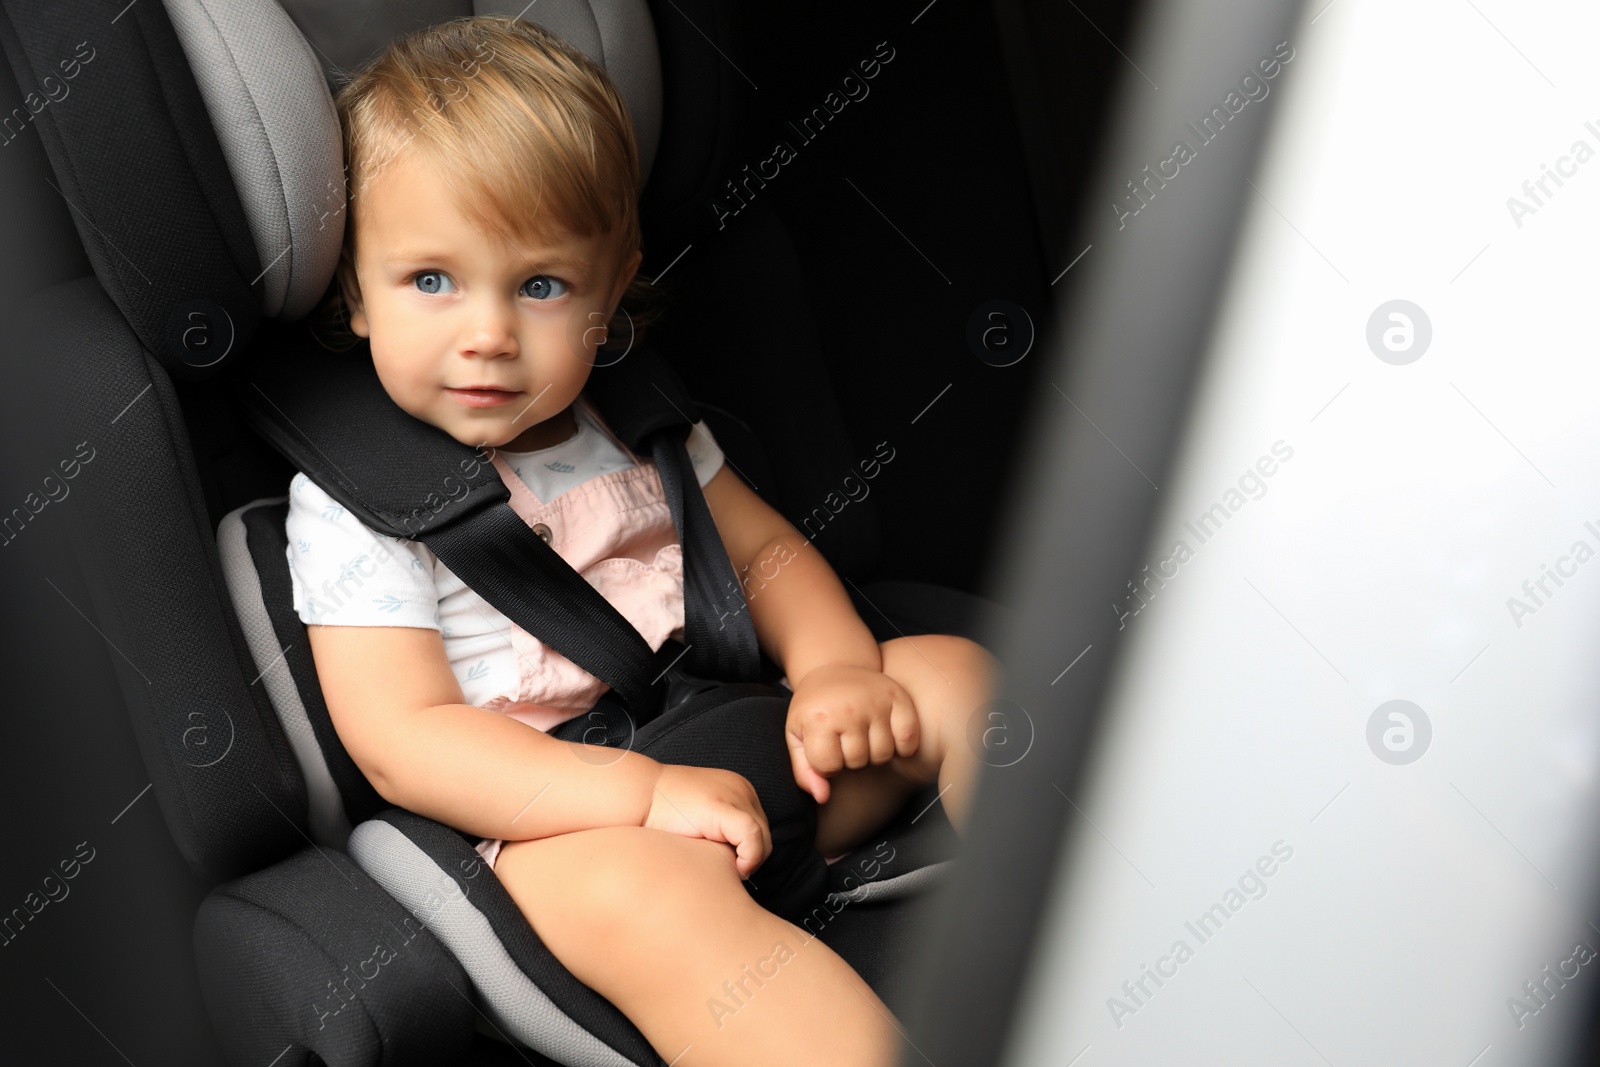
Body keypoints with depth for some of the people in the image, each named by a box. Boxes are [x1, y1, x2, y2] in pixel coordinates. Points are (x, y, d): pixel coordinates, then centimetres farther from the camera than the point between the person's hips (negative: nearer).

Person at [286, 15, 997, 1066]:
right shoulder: (351, 499, -7)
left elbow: (766, 550, 17)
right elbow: (402, 742, -15)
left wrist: (837, 666, -7)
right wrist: (644, 791, -25)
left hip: (737, 750, 7)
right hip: (550, 812, -6)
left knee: (950, 671, -7)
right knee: (647, 894, -39)